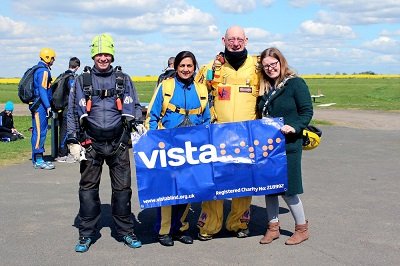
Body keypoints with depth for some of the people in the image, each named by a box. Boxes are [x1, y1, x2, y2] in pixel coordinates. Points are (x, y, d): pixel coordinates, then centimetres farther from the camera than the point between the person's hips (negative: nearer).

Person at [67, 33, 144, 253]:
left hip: (118, 143, 0)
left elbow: (134, 108, 12)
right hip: (91, 144, 0)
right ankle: (86, 234, 13)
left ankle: (125, 231, 15)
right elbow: (72, 112, 8)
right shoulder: (82, 80, 7)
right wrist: (73, 140, 1)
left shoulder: (123, 79, 9)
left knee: (122, 188, 3)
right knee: (88, 188, 3)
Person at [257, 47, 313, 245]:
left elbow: (307, 111, -9)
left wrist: (295, 127, -24)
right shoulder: (264, 87, 11)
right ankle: (273, 227, 21)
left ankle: (302, 228, 17)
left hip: (289, 144, -6)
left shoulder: (295, 83, -6)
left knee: (287, 188, -2)